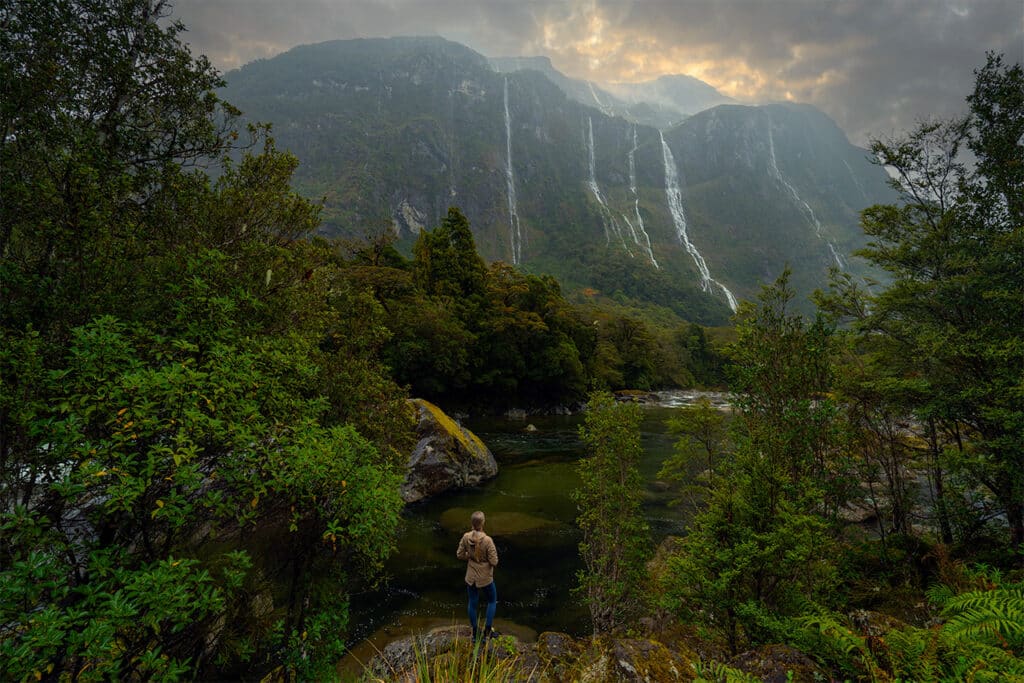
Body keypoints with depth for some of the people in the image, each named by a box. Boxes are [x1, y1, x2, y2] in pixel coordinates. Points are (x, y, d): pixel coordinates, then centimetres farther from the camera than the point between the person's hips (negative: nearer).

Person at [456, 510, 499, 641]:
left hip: (470, 577, 4)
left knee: (472, 603, 22)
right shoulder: (487, 540, -28)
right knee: (492, 601, 23)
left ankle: (475, 633, 37)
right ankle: (487, 632, 26)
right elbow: (494, 561, -21)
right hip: (485, 578, -3)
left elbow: (459, 555, -3)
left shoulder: (466, 537, -15)